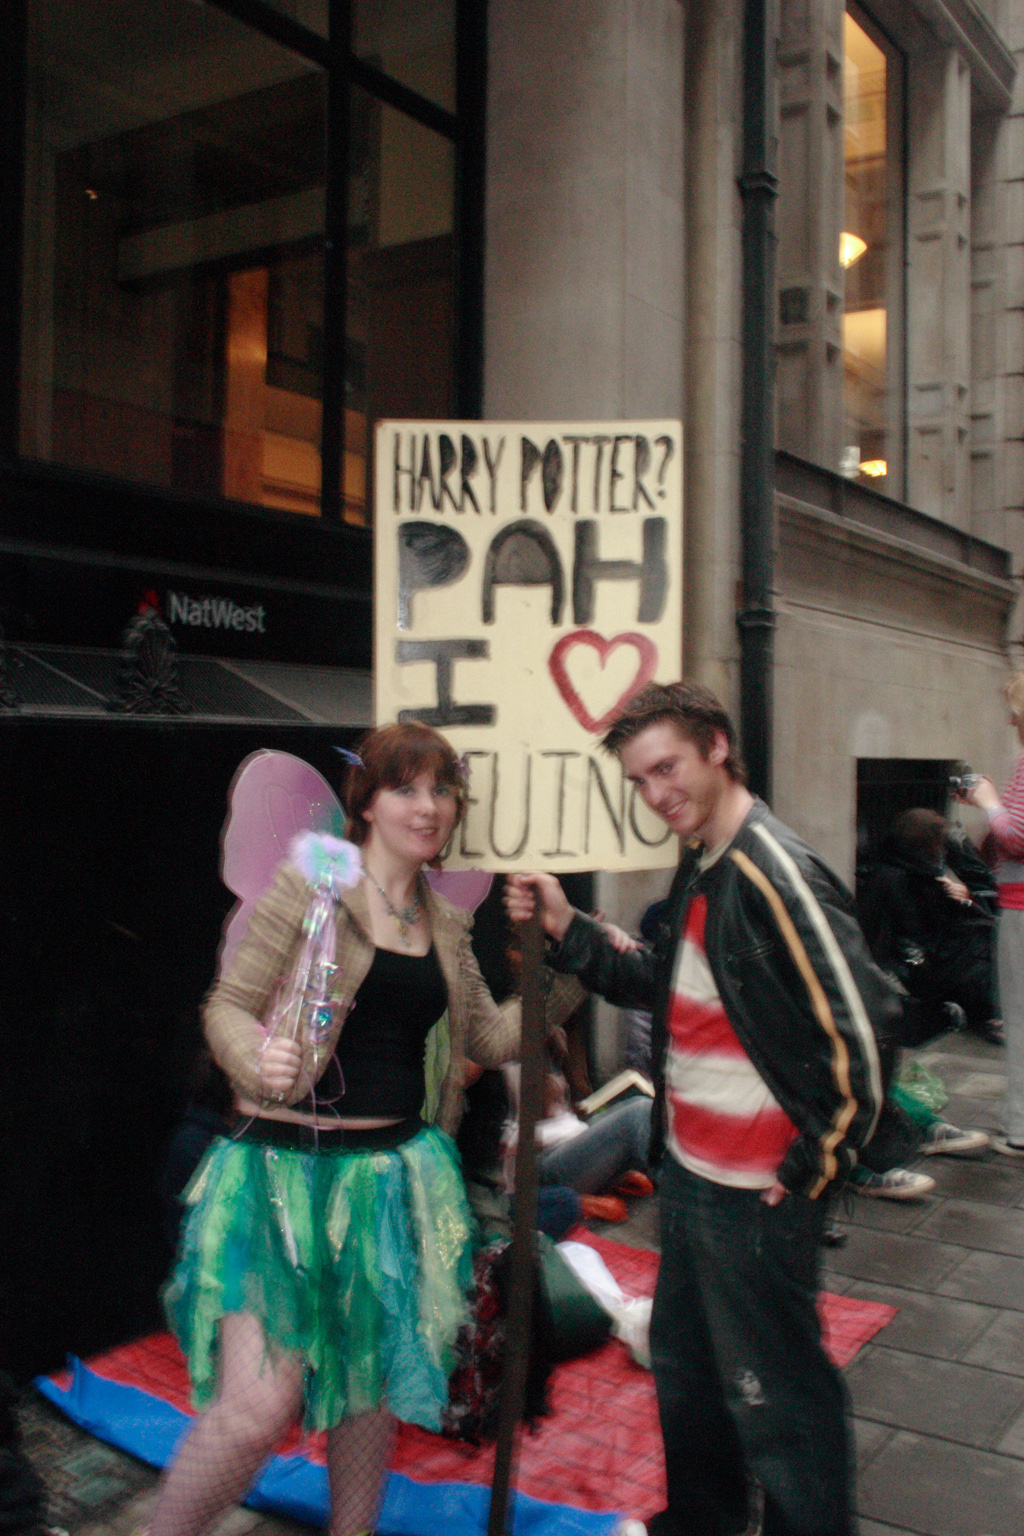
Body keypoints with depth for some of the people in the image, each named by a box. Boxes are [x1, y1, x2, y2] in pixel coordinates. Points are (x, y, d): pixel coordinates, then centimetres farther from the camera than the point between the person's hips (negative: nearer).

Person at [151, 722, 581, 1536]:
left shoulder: (446, 925, 10)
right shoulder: (310, 883, -7)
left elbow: (490, 1037, 16)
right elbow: (229, 1006, -6)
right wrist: (258, 1058, -27)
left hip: (393, 1175, 6)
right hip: (285, 1168, -5)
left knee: (371, 1393, 15)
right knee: (257, 1407, -10)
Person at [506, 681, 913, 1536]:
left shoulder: (774, 874, -23)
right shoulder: (702, 866, 7)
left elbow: (862, 1031, -24)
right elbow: (662, 987, 14)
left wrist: (812, 1169, -15)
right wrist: (565, 929, 2)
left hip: (756, 1196, -10)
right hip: (689, 1171, 10)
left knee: (772, 1396, 7)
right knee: (684, 1365, 26)